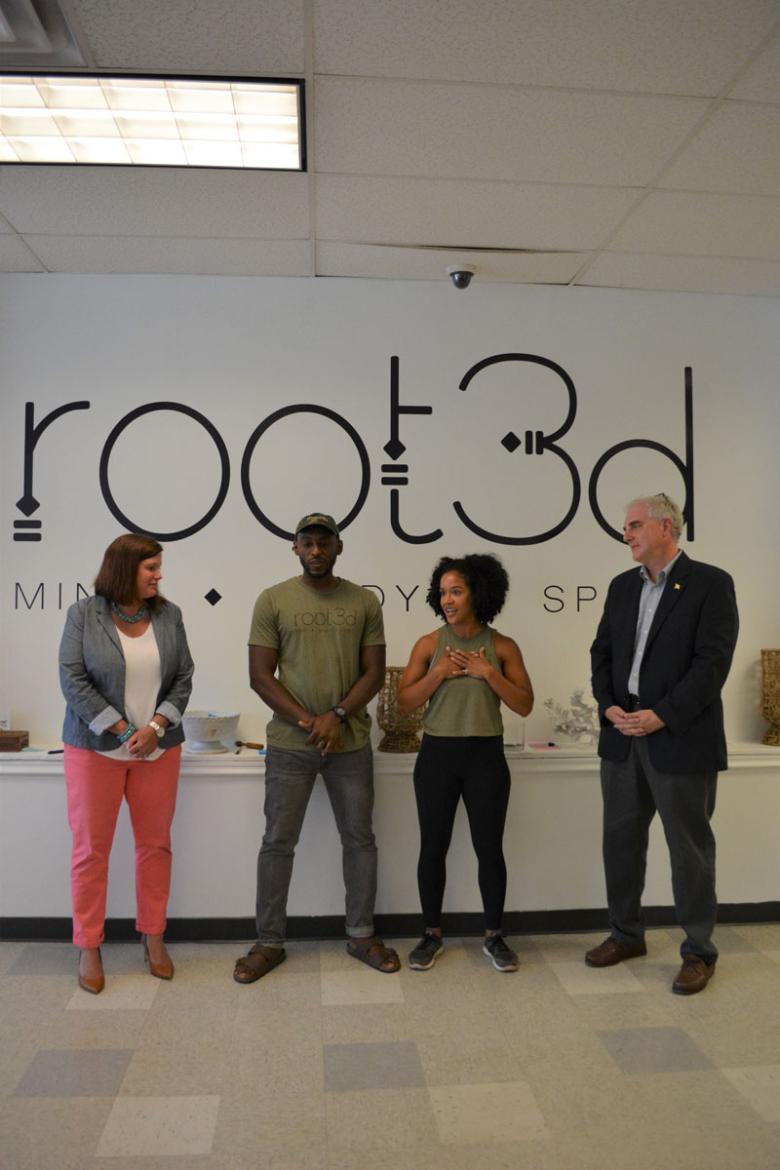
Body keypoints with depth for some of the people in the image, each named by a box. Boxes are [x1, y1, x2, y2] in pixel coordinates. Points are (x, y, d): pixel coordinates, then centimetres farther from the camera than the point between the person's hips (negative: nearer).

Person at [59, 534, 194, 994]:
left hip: (159, 748, 3)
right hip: (96, 748, -2)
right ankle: (89, 947, 20)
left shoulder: (169, 614, 2)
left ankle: (154, 937, 25)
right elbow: (73, 679, -9)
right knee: (91, 848, 5)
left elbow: (184, 677, 2)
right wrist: (121, 731, -14)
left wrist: (156, 727, -11)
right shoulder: (84, 614, -5)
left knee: (156, 843, 9)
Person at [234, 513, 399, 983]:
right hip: (289, 745, -1)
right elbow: (260, 676, -5)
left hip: (351, 743, 2)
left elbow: (375, 672, 0)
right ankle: (270, 942, 22)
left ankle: (362, 935, 29)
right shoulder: (273, 600, -3)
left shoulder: (365, 602, 1)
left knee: (360, 839, 11)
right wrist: (306, 722, -13)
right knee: (278, 842, 7)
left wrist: (337, 716, -14)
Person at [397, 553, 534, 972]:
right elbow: (405, 702, -2)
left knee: (489, 848, 7)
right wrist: (439, 672, -15)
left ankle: (494, 936, 25)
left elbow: (524, 705, -5)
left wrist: (488, 673, -16)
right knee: (433, 847, 8)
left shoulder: (503, 647, -3)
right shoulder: (429, 644, -1)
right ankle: (432, 935, 26)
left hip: (485, 756, -1)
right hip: (437, 755, 1)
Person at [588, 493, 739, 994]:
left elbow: (713, 661, -15)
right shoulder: (622, 586, 12)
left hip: (680, 738, -6)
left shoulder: (711, 583, -8)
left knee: (690, 848, 6)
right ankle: (626, 934, 31)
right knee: (620, 839, 14)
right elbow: (602, 652, 12)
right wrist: (609, 706, -4)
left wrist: (661, 716, -18)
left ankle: (700, 952, 23)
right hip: (623, 735, 6)